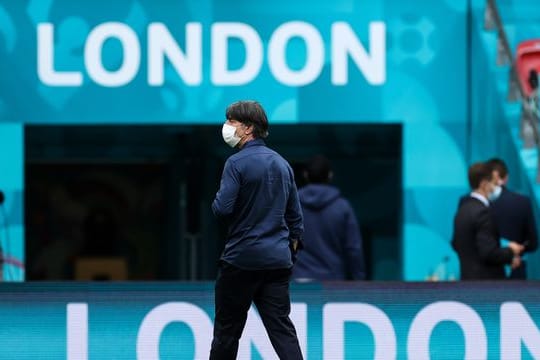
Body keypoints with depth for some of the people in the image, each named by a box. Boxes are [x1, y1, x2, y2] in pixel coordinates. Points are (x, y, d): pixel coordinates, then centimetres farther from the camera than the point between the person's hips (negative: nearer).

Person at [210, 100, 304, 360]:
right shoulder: (282, 163, 12)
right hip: (279, 260, 6)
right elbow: (295, 215, 16)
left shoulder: (237, 163, -10)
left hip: (242, 260, -6)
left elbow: (222, 209, -17)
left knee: (227, 328, 6)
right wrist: (292, 247, 22)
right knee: (282, 328, 2)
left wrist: (215, 202, 5)